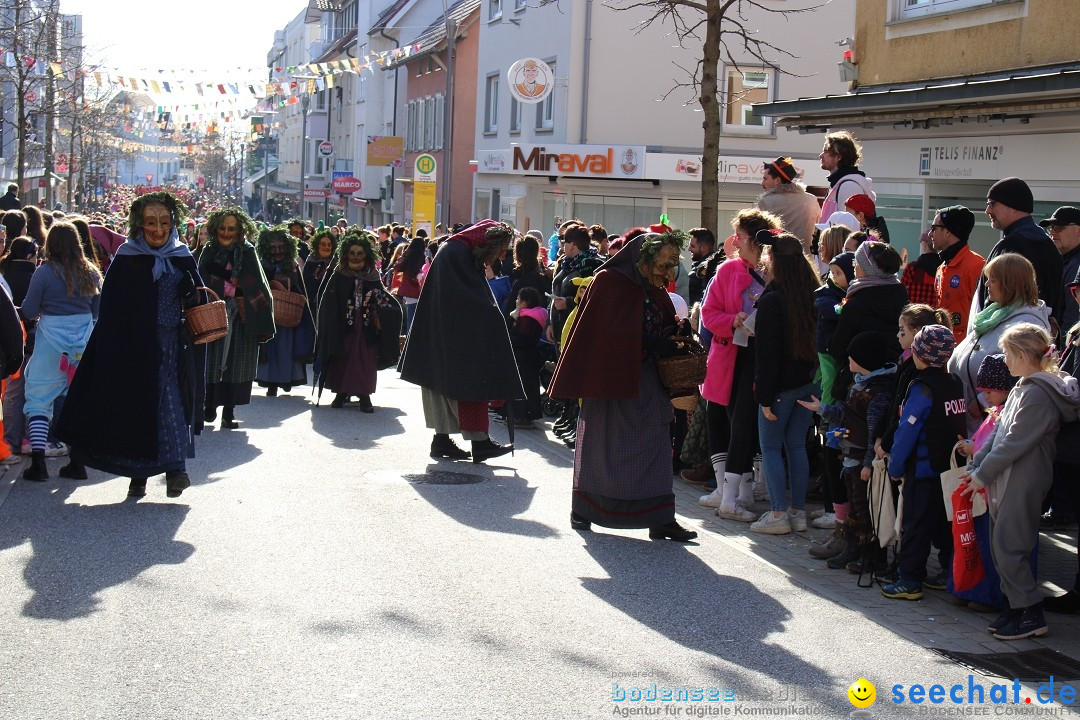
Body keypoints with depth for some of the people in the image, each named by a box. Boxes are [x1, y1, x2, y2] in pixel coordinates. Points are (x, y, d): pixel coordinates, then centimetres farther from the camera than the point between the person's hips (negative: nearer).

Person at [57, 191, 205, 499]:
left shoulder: (182, 258, 7)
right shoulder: (126, 260, -2)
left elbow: (196, 300, 16)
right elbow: (111, 311, -5)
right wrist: (113, 350, -12)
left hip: (173, 345, 2)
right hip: (135, 345, -1)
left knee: (172, 403, -10)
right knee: (137, 405, 3)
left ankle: (175, 468, -15)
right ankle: (138, 476, 13)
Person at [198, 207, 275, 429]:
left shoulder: (247, 252, 3)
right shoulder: (208, 252, 4)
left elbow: (257, 286, 2)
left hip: (241, 319, 0)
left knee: (236, 366, 1)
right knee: (211, 363, -2)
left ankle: (228, 413, 6)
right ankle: (209, 408, 9)